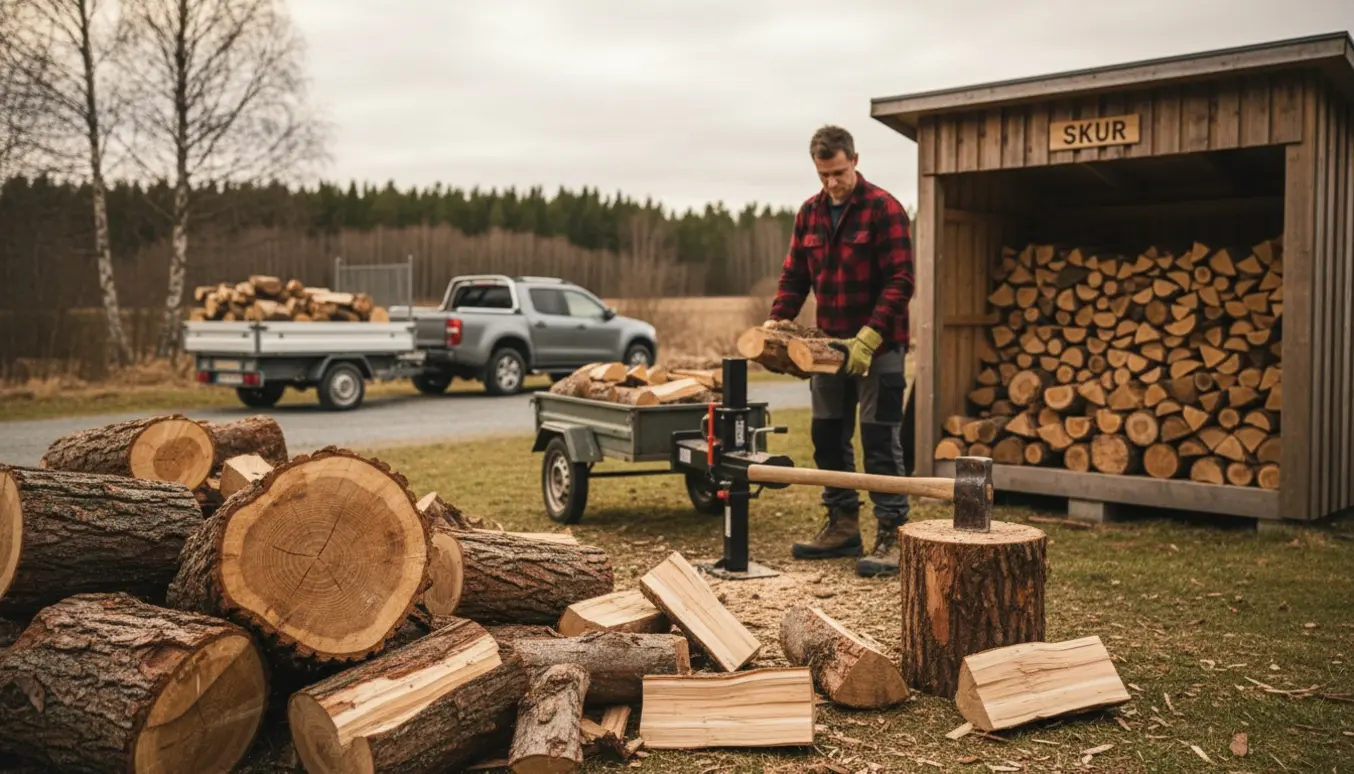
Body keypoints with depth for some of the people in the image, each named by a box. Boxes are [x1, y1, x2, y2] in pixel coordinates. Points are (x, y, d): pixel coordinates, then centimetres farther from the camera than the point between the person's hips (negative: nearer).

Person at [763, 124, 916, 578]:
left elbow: (899, 282, -17)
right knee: (828, 438, 12)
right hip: (829, 345, 7)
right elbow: (794, 275, 10)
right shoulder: (809, 212, 8)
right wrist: (777, 320, -7)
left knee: (880, 443, -4)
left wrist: (869, 336, -26)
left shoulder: (883, 208, -11)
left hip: (878, 347, -6)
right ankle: (842, 526, 25)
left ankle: (890, 536, 3)